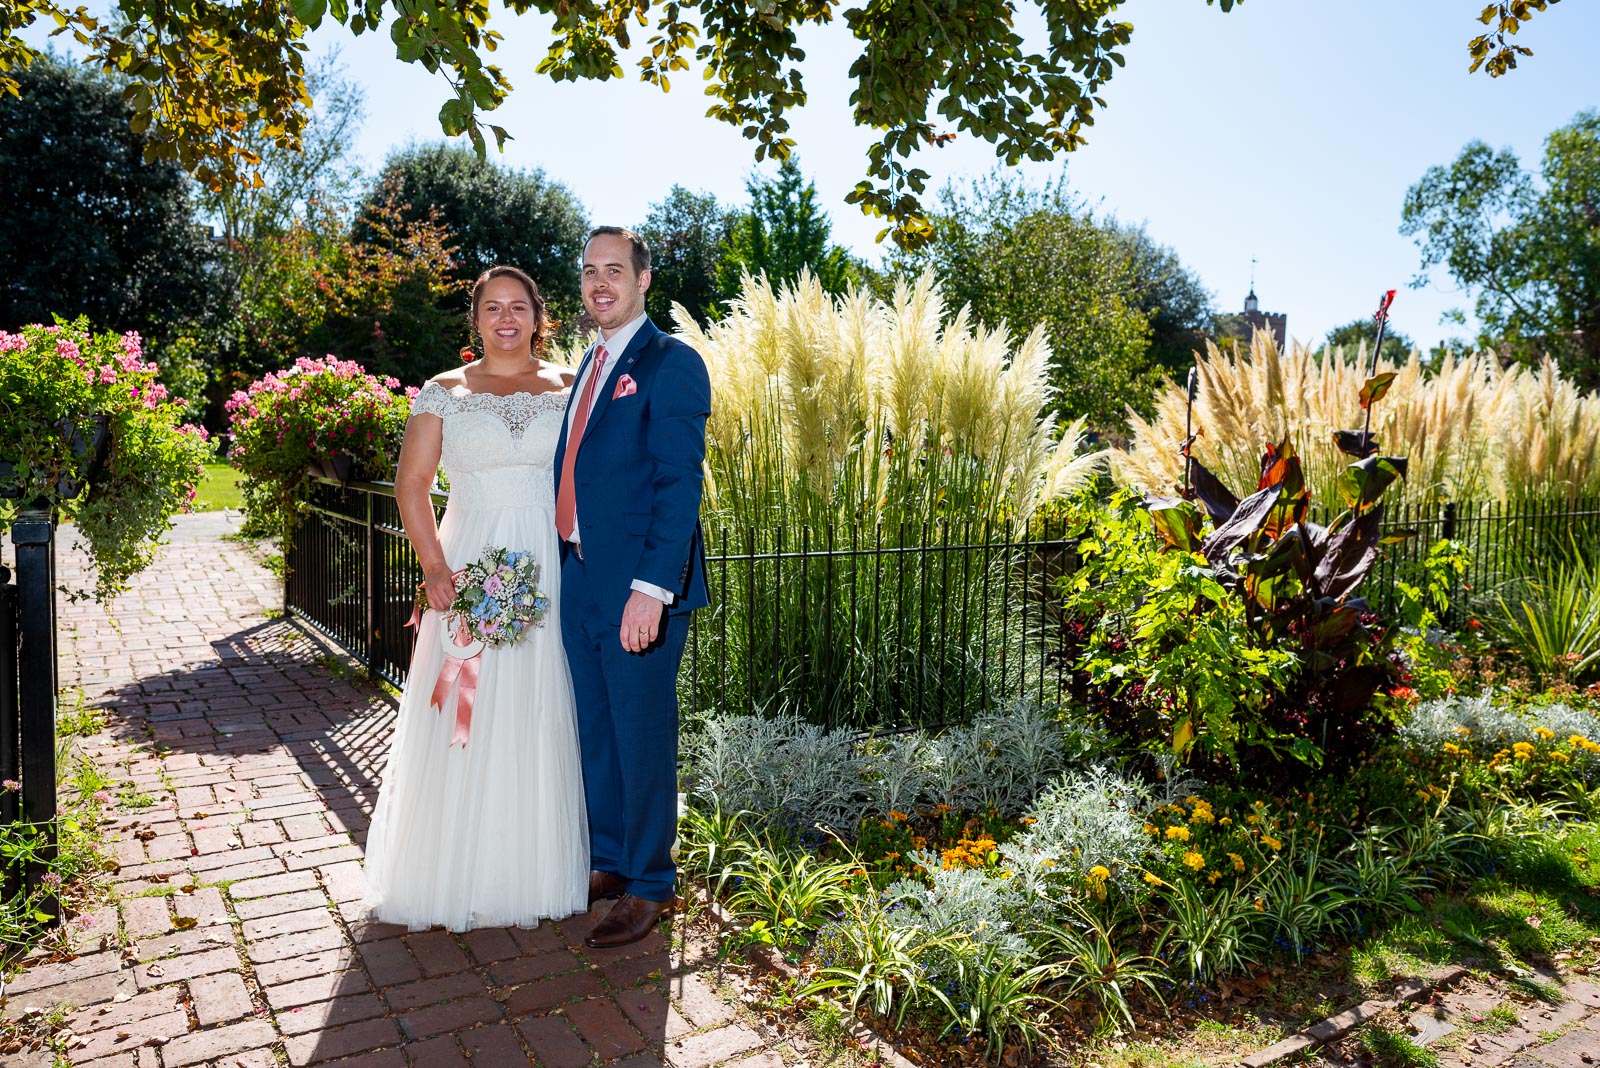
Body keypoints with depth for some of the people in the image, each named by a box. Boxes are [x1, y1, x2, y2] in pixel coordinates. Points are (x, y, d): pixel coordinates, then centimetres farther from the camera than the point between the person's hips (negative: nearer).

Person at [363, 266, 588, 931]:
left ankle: (535, 871, 21)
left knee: (541, 720, 5)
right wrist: (435, 568, -9)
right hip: (470, 570, 0)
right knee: (462, 720, 3)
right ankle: (456, 872, 19)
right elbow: (411, 485, 3)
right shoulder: (445, 392, 6)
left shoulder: (568, 387, 7)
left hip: (550, 573, 0)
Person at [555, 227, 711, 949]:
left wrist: (652, 588, -24)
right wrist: (566, 563, 14)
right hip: (578, 579, 8)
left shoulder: (671, 364, -10)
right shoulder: (590, 362, 17)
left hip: (637, 588, -8)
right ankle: (609, 862, 36)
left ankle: (650, 886, 21)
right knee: (595, 732, 18)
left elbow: (680, 484, -17)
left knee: (642, 737, 4)